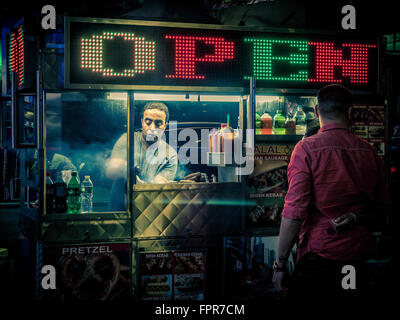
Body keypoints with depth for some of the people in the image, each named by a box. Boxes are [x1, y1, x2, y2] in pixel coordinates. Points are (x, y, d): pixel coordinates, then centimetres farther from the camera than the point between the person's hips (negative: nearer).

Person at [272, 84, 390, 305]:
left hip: (318, 253, -4)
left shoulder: (307, 148, -8)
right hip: (359, 256, 4)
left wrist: (280, 264, -7)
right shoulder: (369, 152, 6)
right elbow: (381, 211, 12)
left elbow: (294, 212, -12)